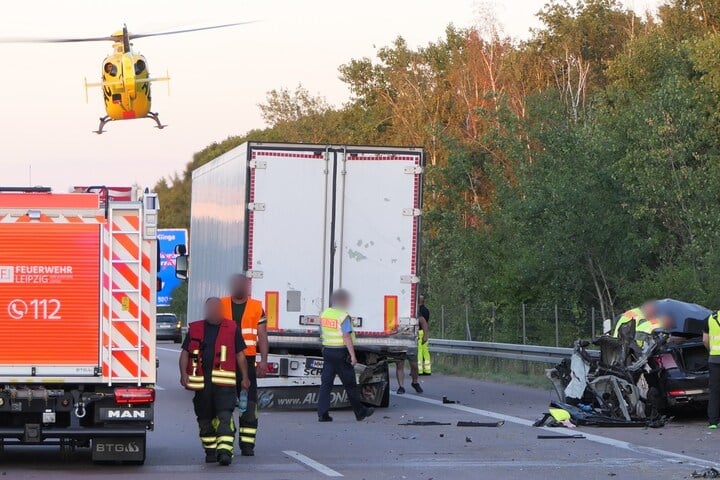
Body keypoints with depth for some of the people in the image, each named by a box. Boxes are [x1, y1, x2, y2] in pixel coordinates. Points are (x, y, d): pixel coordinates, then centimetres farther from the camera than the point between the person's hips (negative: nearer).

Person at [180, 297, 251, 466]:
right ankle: (211, 451, 21)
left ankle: (225, 451, -22)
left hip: (224, 382, -2)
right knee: (205, 419, 9)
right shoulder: (195, 329, 12)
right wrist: (184, 373, -2)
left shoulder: (231, 329, 9)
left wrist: (245, 377, 10)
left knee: (224, 417, -15)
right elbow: (185, 353, 12)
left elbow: (240, 355, 13)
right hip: (201, 381, 3)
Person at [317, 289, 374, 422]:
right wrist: (353, 355, -18)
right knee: (350, 385, 5)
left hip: (327, 351, 6)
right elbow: (347, 337, -19)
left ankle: (322, 414, -3)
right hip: (341, 352, -6)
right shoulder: (343, 316, -15)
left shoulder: (324, 314, 9)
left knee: (326, 384, 4)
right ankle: (360, 412, 16)